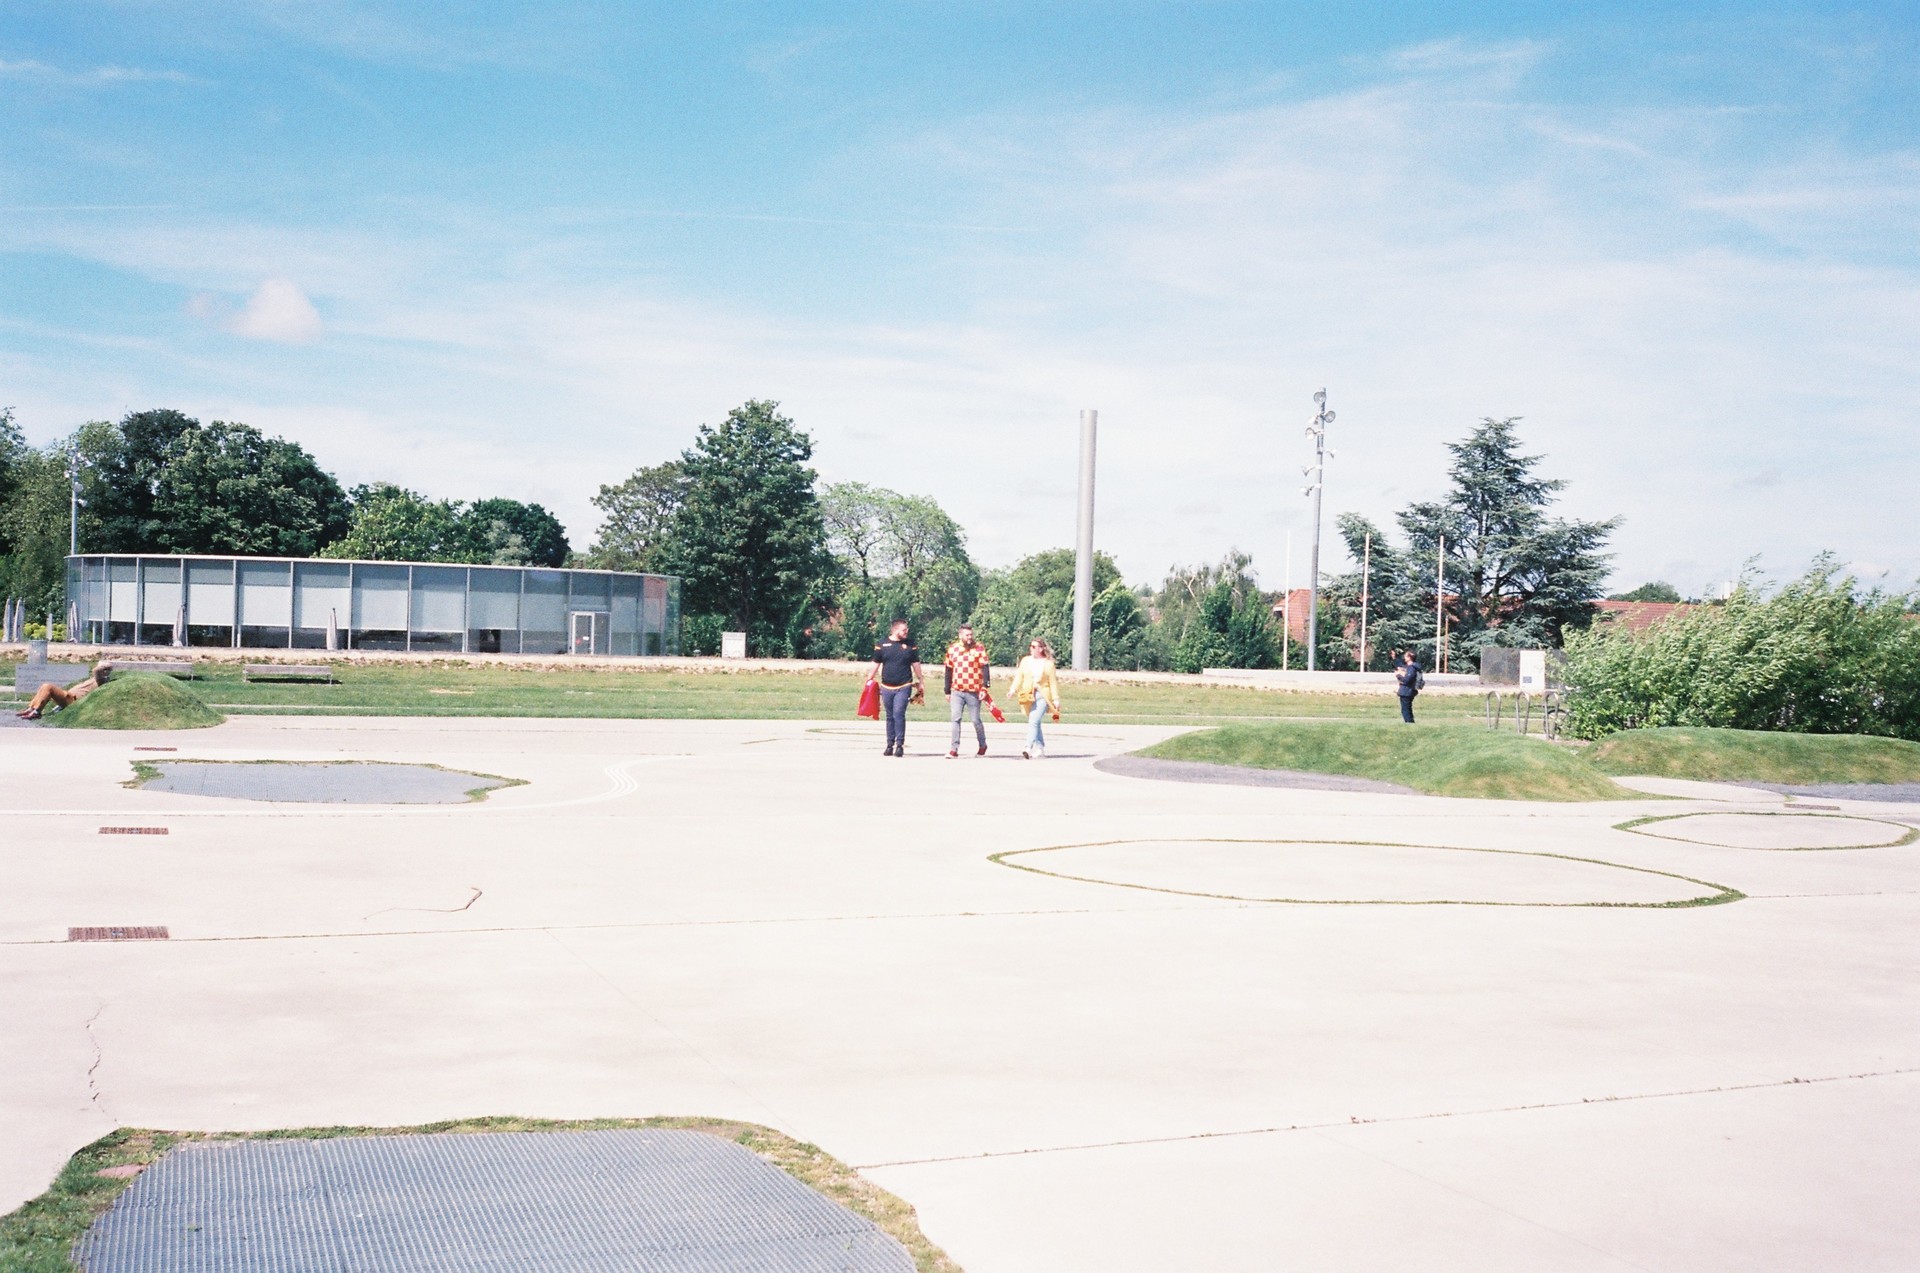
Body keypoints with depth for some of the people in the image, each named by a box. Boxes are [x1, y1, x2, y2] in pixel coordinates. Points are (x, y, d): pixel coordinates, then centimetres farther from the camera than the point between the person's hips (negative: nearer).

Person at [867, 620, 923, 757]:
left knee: (898, 714, -14)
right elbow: (876, 663, 10)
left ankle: (900, 745, -9)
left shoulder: (910, 645, 5)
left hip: (904, 687, -2)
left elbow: (915, 664, 12)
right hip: (886, 687, 2)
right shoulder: (882, 645, 4)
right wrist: (870, 680, 6)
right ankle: (890, 745, 16)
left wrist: (920, 683, 13)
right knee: (889, 717, 8)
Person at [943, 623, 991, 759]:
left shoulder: (979, 648, -2)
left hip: (974, 691, -2)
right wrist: (947, 691, 14)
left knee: (976, 720, 6)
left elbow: (985, 668, -6)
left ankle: (982, 745, 26)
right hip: (956, 691, 2)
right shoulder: (952, 649, 8)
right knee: (955, 719, -5)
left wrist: (984, 687, -16)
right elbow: (949, 671, 14)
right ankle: (954, 750, -5)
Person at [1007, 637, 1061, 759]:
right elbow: (1019, 677, 7)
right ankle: (1040, 749, 19)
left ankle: (1029, 748, -25)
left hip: (1042, 696, -4)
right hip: (1028, 696, 4)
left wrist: (1056, 699, 3)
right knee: (1035, 723, 10)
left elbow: (1053, 683, 4)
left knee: (1033, 722, -18)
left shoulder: (1048, 663, 2)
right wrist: (1013, 690, -6)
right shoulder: (1025, 661, 11)